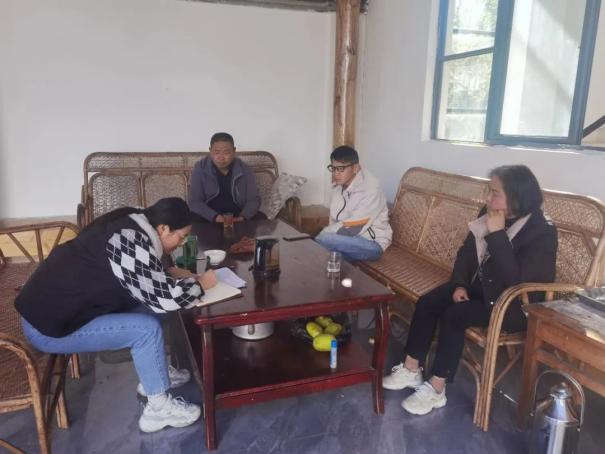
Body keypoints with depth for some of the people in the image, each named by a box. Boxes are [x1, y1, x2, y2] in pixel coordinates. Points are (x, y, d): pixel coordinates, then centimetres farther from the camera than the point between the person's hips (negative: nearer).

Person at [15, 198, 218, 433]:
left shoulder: (128, 224, 1)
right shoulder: (132, 243, -27)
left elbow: (146, 274, 18)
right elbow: (165, 298, -25)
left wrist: (171, 273, 3)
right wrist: (200, 283, -9)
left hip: (51, 303, 9)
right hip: (48, 327, -9)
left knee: (146, 307, 9)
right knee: (147, 328, -15)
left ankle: (155, 374, 24)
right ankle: (159, 409, 2)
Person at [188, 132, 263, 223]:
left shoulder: (245, 171, -3)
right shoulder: (200, 168, -7)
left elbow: (253, 200, -3)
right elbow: (195, 201, -11)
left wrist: (242, 218, -24)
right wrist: (215, 217, -28)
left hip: (237, 217, 2)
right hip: (209, 217, -2)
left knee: (261, 218, -22)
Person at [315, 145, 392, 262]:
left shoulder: (370, 190, -20)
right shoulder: (338, 186, 3)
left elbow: (352, 227, -24)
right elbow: (334, 220, 3)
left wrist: (322, 234, -19)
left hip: (372, 244, -7)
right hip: (349, 238, 7)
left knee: (323, 240, -28)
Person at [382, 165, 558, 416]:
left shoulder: (542, 232, -21)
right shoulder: (488, 214, -2)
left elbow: (515, 278, -31)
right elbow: (466, 251, 7)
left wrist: (496, 233, -30)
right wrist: (460, 284, -7)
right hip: (479, 285, 7)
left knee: (454, 315, -26)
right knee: (427, 303, -10)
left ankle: (435, 390, -13)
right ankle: (411, 370, 1)